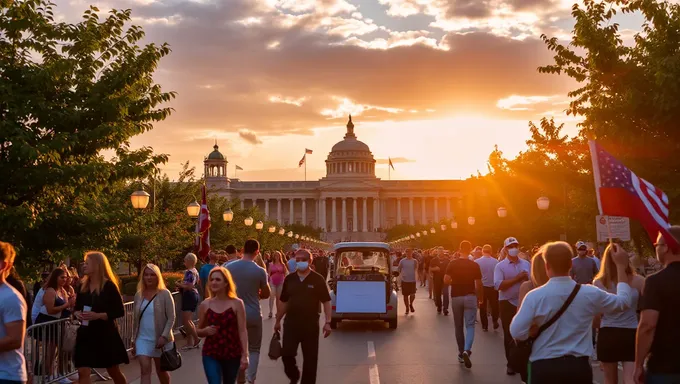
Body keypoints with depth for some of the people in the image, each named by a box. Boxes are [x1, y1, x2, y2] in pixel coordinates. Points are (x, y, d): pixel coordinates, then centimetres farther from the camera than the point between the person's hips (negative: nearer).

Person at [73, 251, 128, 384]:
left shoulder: (109, 286, -12)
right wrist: (77, 313, -7)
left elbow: (120, 311, -14)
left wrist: (99, 315, -24)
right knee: (83, 372, -5)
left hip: (106, 334, -4)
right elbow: (77, 307, 16)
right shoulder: (83, 285, 5)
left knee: (114, 372, 11)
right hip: (86, 334, 4)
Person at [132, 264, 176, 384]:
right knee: (145, 370, -9)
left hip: (159, 339, -2)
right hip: (142, 339, 2)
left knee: (161, 370, 12)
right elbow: (135, 319, 11)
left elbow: (171, 318, -9)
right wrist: (134, 340, 11)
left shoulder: (165, 294, -7)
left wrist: (164, 336, -19)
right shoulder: (139, 295, 5)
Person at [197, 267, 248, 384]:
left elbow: (242, 331, -7)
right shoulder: (205, 305, 0)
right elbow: (198, 331, 12)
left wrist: (245, 355, -12)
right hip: (210, 354, 1)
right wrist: (205, 331, -12)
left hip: (233, 354, 0)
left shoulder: (236, 303, -5)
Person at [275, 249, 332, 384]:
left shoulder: (317, 279, -4)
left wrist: (327, 322, -10)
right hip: (291, 321, 2)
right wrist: (278, 320, 13)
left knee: (310, 357, 4)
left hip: (310, 322, -2)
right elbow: (283, 301, 13)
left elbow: (326, 301, -3)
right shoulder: (289, 279, 5)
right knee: (287, 353, -3)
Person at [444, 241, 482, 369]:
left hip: (456, 297, 1)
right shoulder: (474, 265, -5)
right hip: (470, 297, -1)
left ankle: (461, 353, 18)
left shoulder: (452, 264, -3)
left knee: (458, 326, 13)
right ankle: (467, 350, -22)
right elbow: (478, 285, -4)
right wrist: (479, 297, 12)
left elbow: (446, 281, -9)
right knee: (470, 325, -1)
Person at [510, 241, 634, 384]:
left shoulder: (535, 297, -11)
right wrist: (621, 266, 20)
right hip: (579, 367, 3)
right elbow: (624, 301, 13)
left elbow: (517, 332, -14)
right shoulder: (589, 293, -3)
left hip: (544, 368, -2)